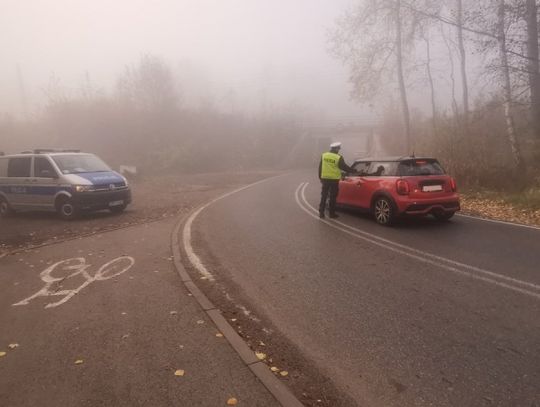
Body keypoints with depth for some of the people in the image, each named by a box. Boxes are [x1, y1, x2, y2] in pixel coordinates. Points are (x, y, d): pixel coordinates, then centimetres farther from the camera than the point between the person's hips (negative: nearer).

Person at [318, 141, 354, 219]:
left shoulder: (323, 155, 3)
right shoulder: (338, 158, -10)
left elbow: (320, 167, 8)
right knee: (333, 197, 6)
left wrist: (320, 177, 18)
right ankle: (332, 213, 12)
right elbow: (344, 167, -4)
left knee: (324, 196, 9)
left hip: (325, 179, 4)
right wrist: (354, 170, 9)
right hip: (334, 180, -3)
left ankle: (321, 213, 8)